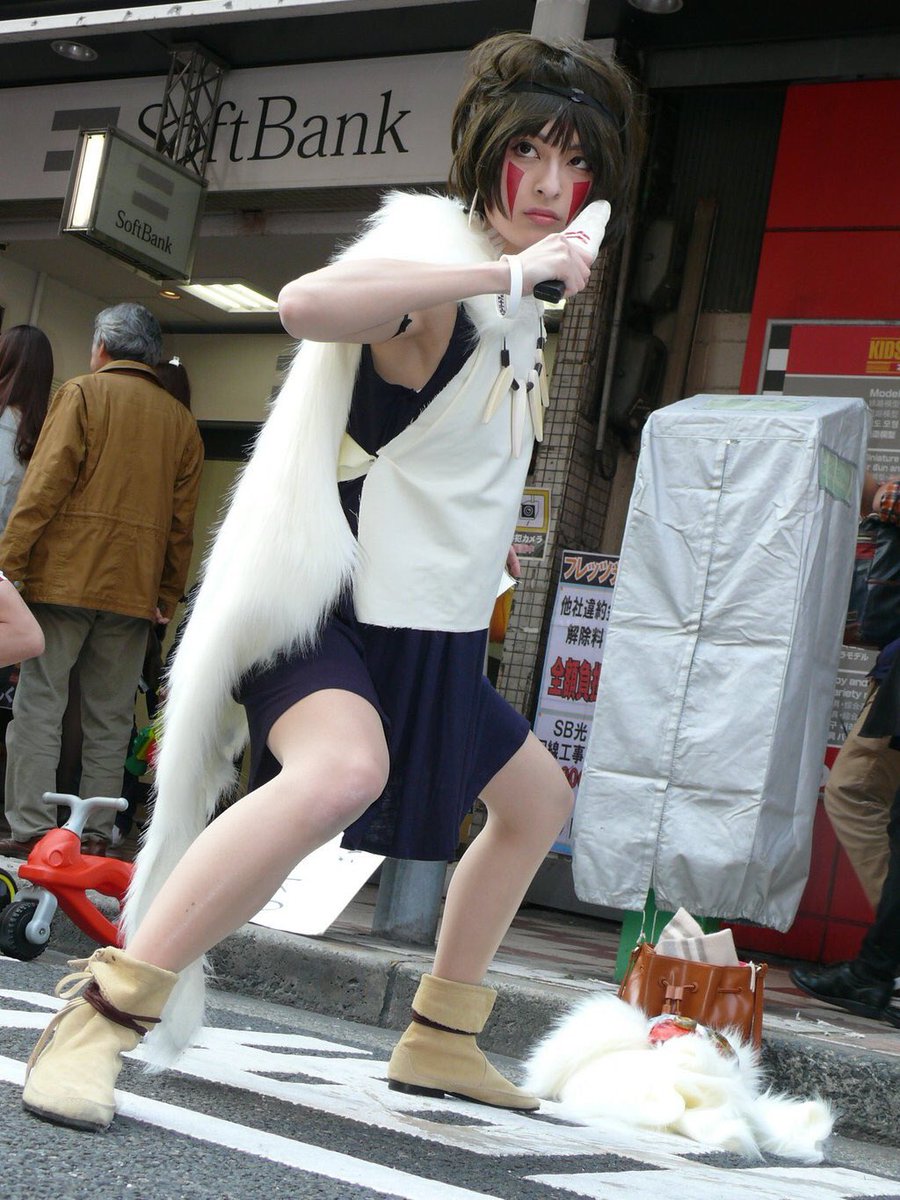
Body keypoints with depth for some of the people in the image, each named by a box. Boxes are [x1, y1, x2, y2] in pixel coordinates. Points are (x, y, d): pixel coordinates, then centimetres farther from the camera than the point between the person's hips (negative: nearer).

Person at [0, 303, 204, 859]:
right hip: (135, 588, 4)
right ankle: (96, 834, 9)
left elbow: (45, 484, -8)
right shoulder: (182, 420, 12)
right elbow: (182, 518, 11)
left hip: (66, 577, -4)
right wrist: (167, 596, 15)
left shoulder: (82, 393, 1)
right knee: (110, 718, 8)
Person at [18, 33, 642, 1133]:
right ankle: (104, 1014, -26)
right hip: (330, 605, -10)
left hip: (428, 630, 10)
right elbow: (306, 303, -40)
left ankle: (439, 1041, 32)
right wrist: (512, 269, -35)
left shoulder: (517, 313, 16)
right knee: (342, 771, -38)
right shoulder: (429, 271, -14)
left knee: (537, 801, 20)